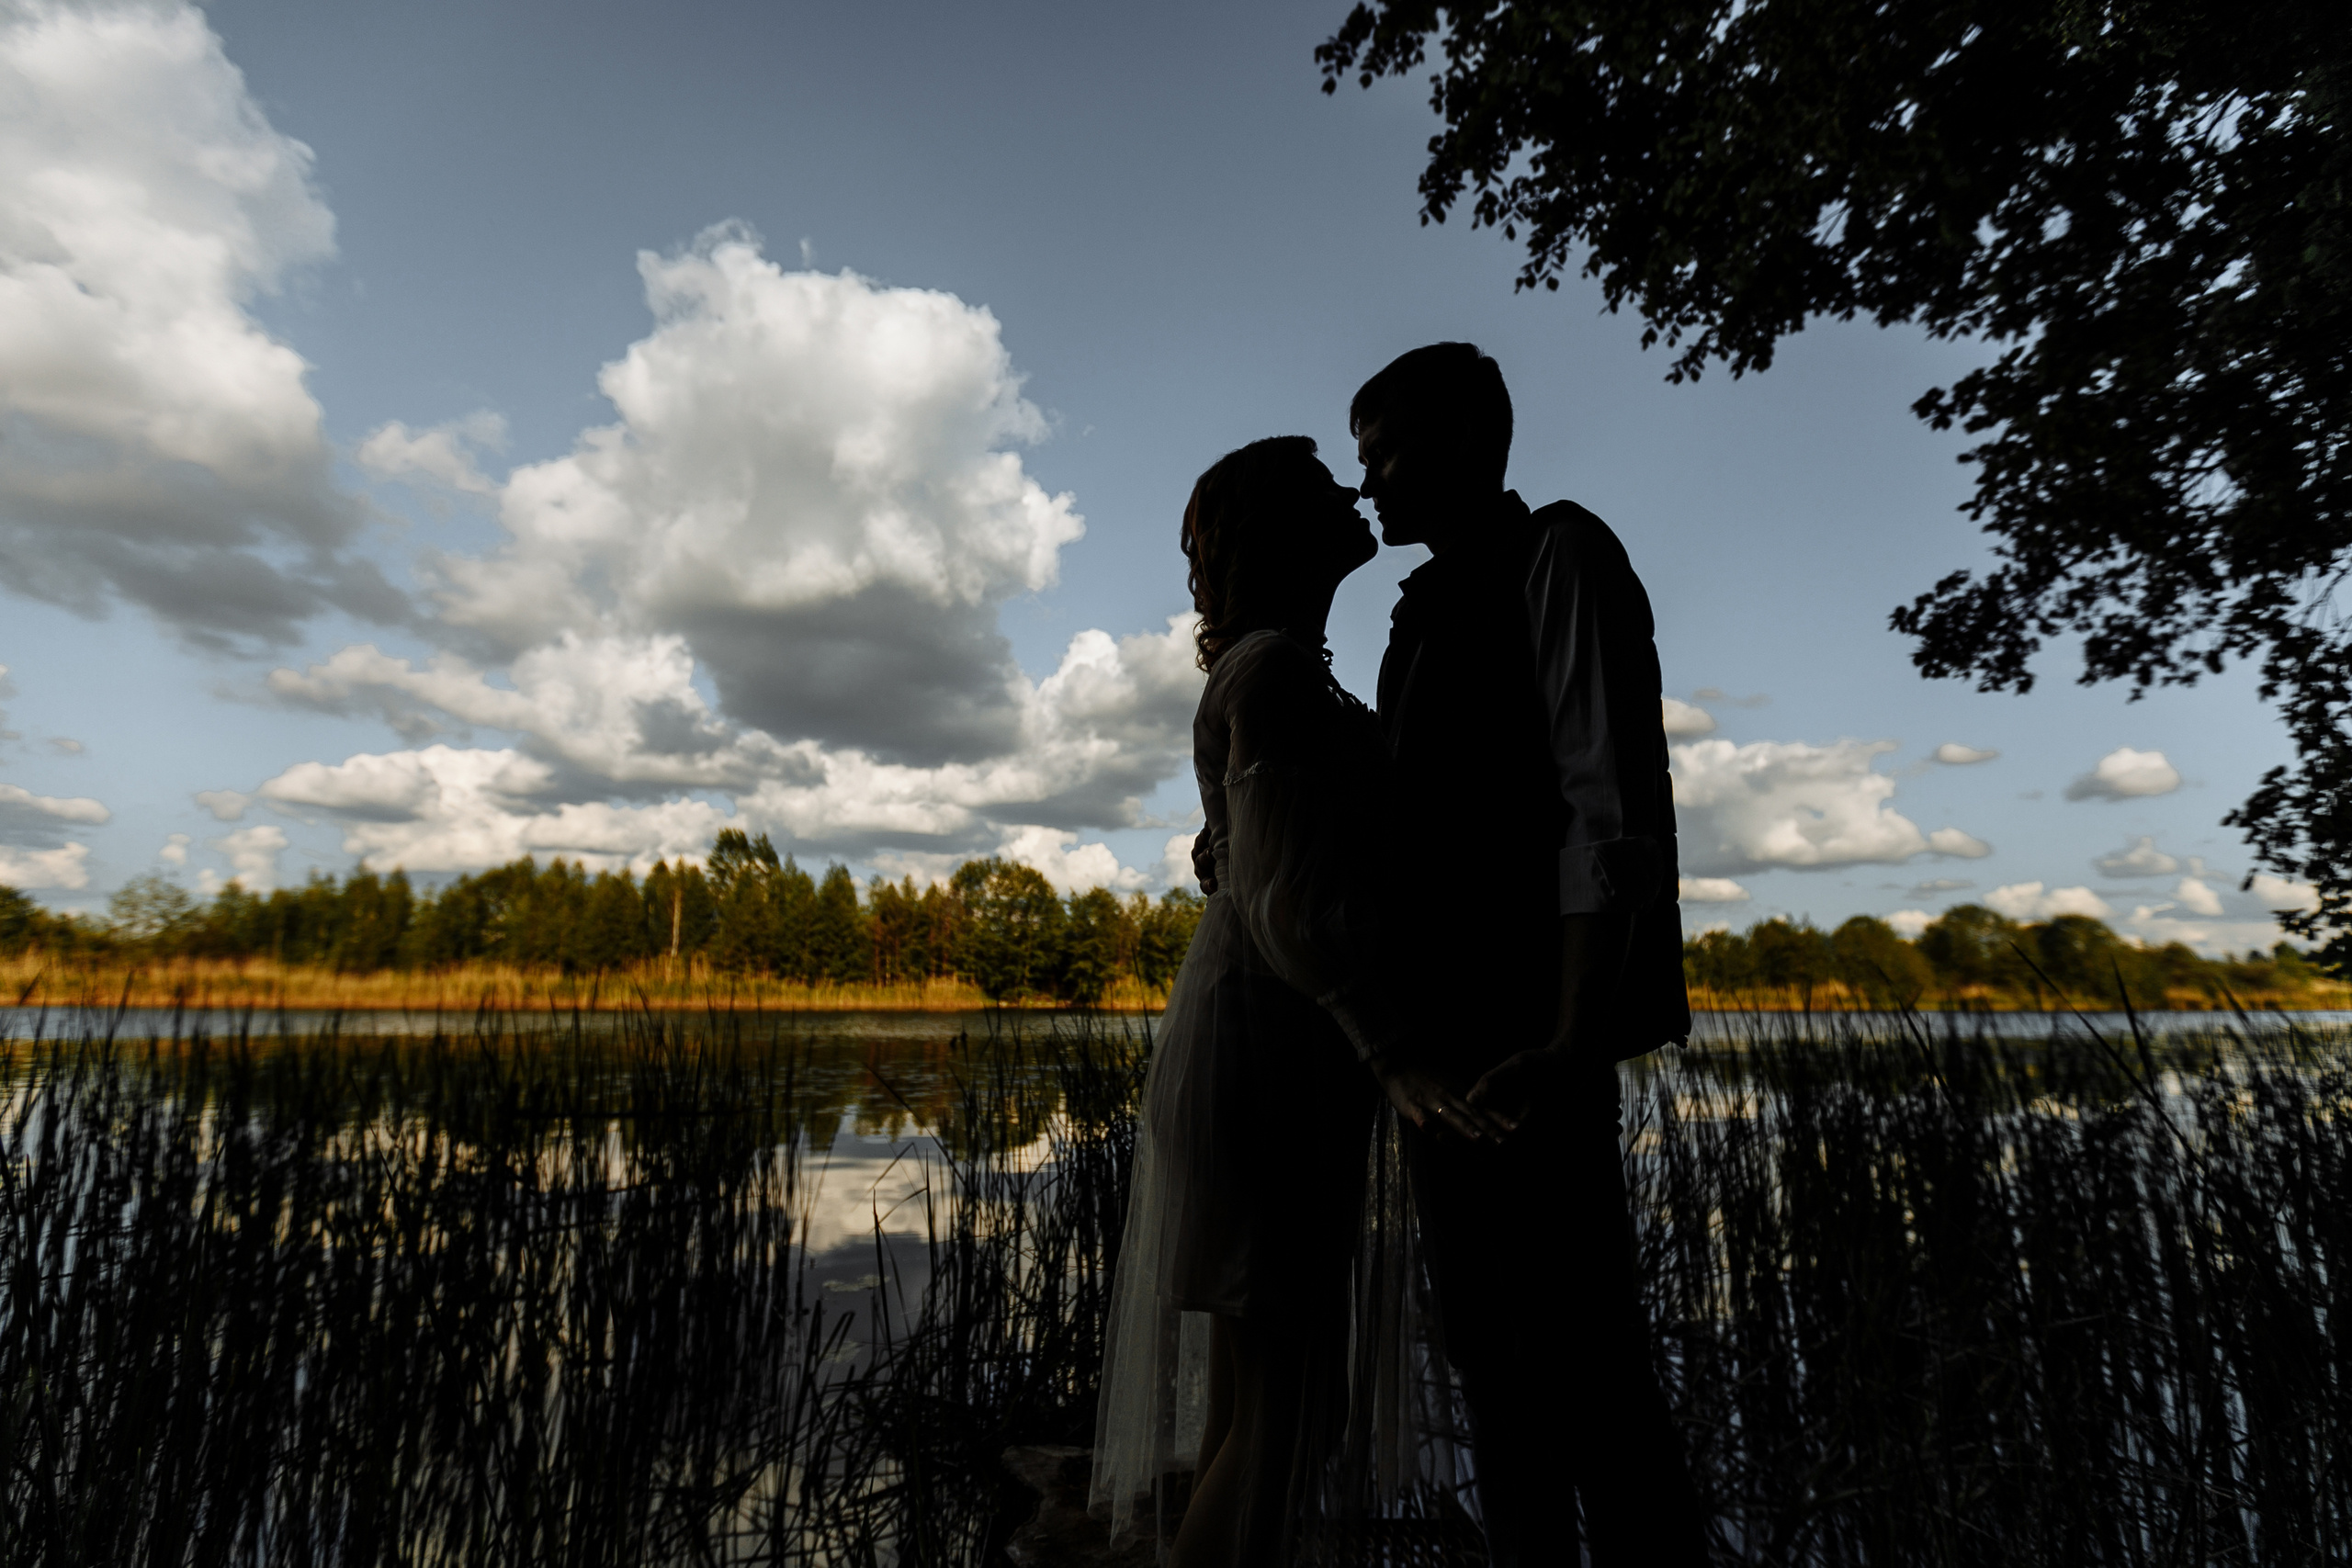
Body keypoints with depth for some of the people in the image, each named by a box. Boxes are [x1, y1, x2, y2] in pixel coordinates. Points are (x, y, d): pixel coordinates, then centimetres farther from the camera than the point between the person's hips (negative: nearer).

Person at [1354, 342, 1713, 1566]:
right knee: (1488, 1351, 16)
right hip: (1440, 1030, 9)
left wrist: (1570, 1040, -22)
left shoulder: (1560, 555, -5)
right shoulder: (1429, 608, 20)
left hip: (1529, 1035, -9)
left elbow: (1614, 807, -15)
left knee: (1585, 1361, -2)